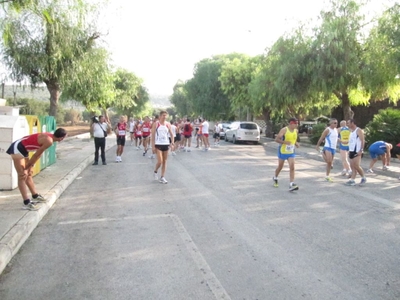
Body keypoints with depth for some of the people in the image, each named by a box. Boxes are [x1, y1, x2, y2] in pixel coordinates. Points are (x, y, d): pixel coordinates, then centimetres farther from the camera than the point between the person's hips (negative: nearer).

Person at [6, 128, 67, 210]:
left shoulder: (48, 137, 6)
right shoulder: (49, 141, -23)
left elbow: (39, 154, 11)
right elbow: (36, 155, -17)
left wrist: (30, 166, 11)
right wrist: (26, 167, -8)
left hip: (22, 149, 10)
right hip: (17, 149, -10)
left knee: (28, 174, 17)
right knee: (23, 176, -11)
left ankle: (35, 196, 28)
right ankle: (26, 203, -11)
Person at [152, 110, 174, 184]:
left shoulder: (168, 124, 5)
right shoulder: (156, 124, -5)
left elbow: (171, 134, 12)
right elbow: (153, 135, -6)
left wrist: (172, 141, -6)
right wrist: (153, 145, -11)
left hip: (166, 144, 4)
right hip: (158, 144, -4)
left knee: (164, 162, 6)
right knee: (160, 161, -12)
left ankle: (162, 177, 13)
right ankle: (155, 171, 18)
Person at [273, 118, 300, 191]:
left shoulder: (296, 131, 4)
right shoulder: (284, 130, -15)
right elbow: (276, 139, -18)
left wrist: (296, 144, -1)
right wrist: (285, 142, -32)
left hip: (291, 153, 4)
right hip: (282, 152, -4)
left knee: (292, 167, -13)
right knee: (280, 167, 13)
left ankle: (291, 185, -17)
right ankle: (275, 178, 42)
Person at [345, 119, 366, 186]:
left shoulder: (358, 130, -9)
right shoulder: (352, 132, 19)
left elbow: (363, 140, -15)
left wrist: (361, 150, -22)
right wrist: (349, 150, 17)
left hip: (357, 151, -9)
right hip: (352, 151, 9)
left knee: (356, 166, -11)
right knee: (352, 167, 5)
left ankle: (363, 178, 5)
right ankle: (352, 180, 5)